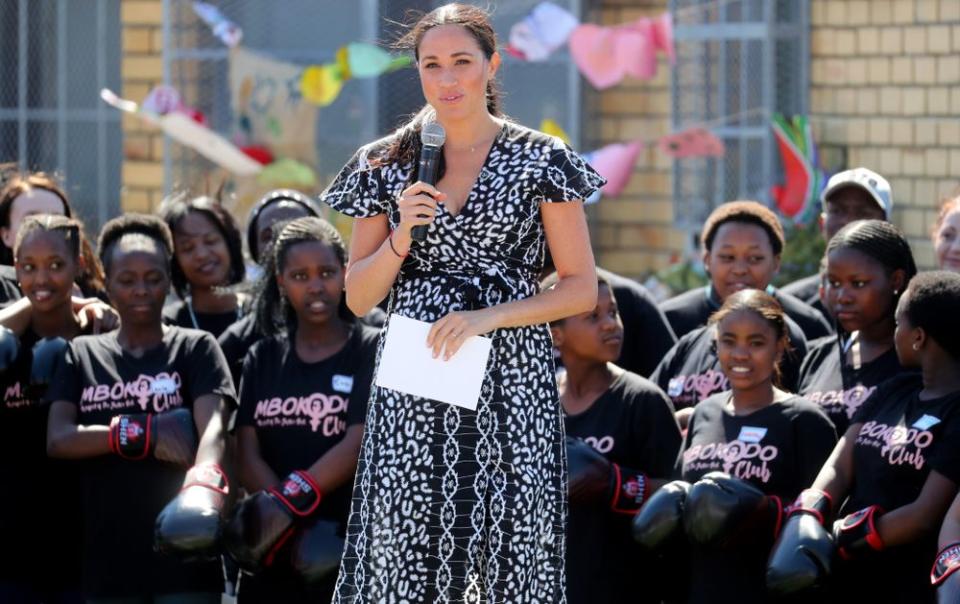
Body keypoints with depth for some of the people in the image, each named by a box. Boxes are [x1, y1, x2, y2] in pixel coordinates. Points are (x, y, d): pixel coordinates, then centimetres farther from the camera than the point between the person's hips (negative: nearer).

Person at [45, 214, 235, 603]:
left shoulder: (196, 349, 4)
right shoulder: (82, 356, 13)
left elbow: (212, 428, -13)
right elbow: (57, 440, -1)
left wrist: (204, 486, -36)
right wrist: (141, 433, -15)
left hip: (181, 550, -3)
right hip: (108, 560, 3)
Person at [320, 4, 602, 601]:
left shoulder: (542, 160, 3)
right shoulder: (386, 165, 9)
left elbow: (582, 288, 2)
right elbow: (358, 299, 9)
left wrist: (487, 318, -10)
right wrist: (402, 234, -8)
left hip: (512, 388, -1)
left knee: (513, 552, -6)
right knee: (406, 556, -5)